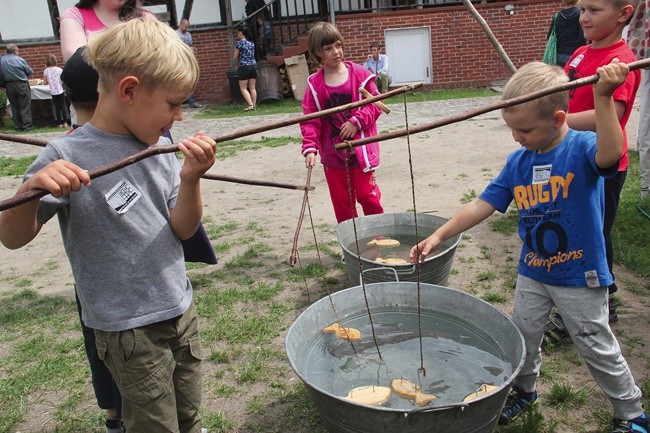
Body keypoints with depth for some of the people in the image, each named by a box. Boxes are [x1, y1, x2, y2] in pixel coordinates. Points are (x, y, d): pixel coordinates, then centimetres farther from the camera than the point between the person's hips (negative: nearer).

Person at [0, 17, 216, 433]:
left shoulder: (160, 149, -1)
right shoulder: (66, 157, -16)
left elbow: (183, 229, -1)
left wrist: (190, 179, -19)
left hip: (182, 310, 6)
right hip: (130, 330, -5)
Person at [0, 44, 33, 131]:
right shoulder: (19, 59, -7)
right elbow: (30, 72, -2)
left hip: (9, 86, 3)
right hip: (21, 85, -3)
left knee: (14, 107, 12)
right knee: (25, 107, 1)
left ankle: (18, 126, 14)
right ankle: (27, 126, -2)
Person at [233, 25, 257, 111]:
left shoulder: (239, 43, -8)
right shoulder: (251, 42, 11)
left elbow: (235, 56, -7)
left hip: (244, 67, -6)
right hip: (253, 65, 6)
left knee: (243, 88, 0)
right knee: (252, 88, 8)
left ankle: (250, 105, -12)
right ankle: (254, 105, 7)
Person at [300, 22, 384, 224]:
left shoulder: (359, 74, -3)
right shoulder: (314, 84, -2)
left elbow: (375, 104, -1)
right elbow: (310, 120, -4)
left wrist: (357, 121, -15)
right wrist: (310, 147, -16)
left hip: (361, 148, -1)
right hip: (332, 153, 2)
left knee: (367, 194, 4)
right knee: (341, 201, 9)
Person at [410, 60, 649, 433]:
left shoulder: (582, 148, -18)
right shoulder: (518, 161, -5)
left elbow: (609, 154, -42)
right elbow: (483, 205, -5)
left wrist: (603, 98, -51)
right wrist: (440, 236, -11)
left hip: (580, 277, -5)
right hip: (532, 273, 5)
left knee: (599, 348, 11)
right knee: (524, 338, 20)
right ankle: (524, 390, 48)